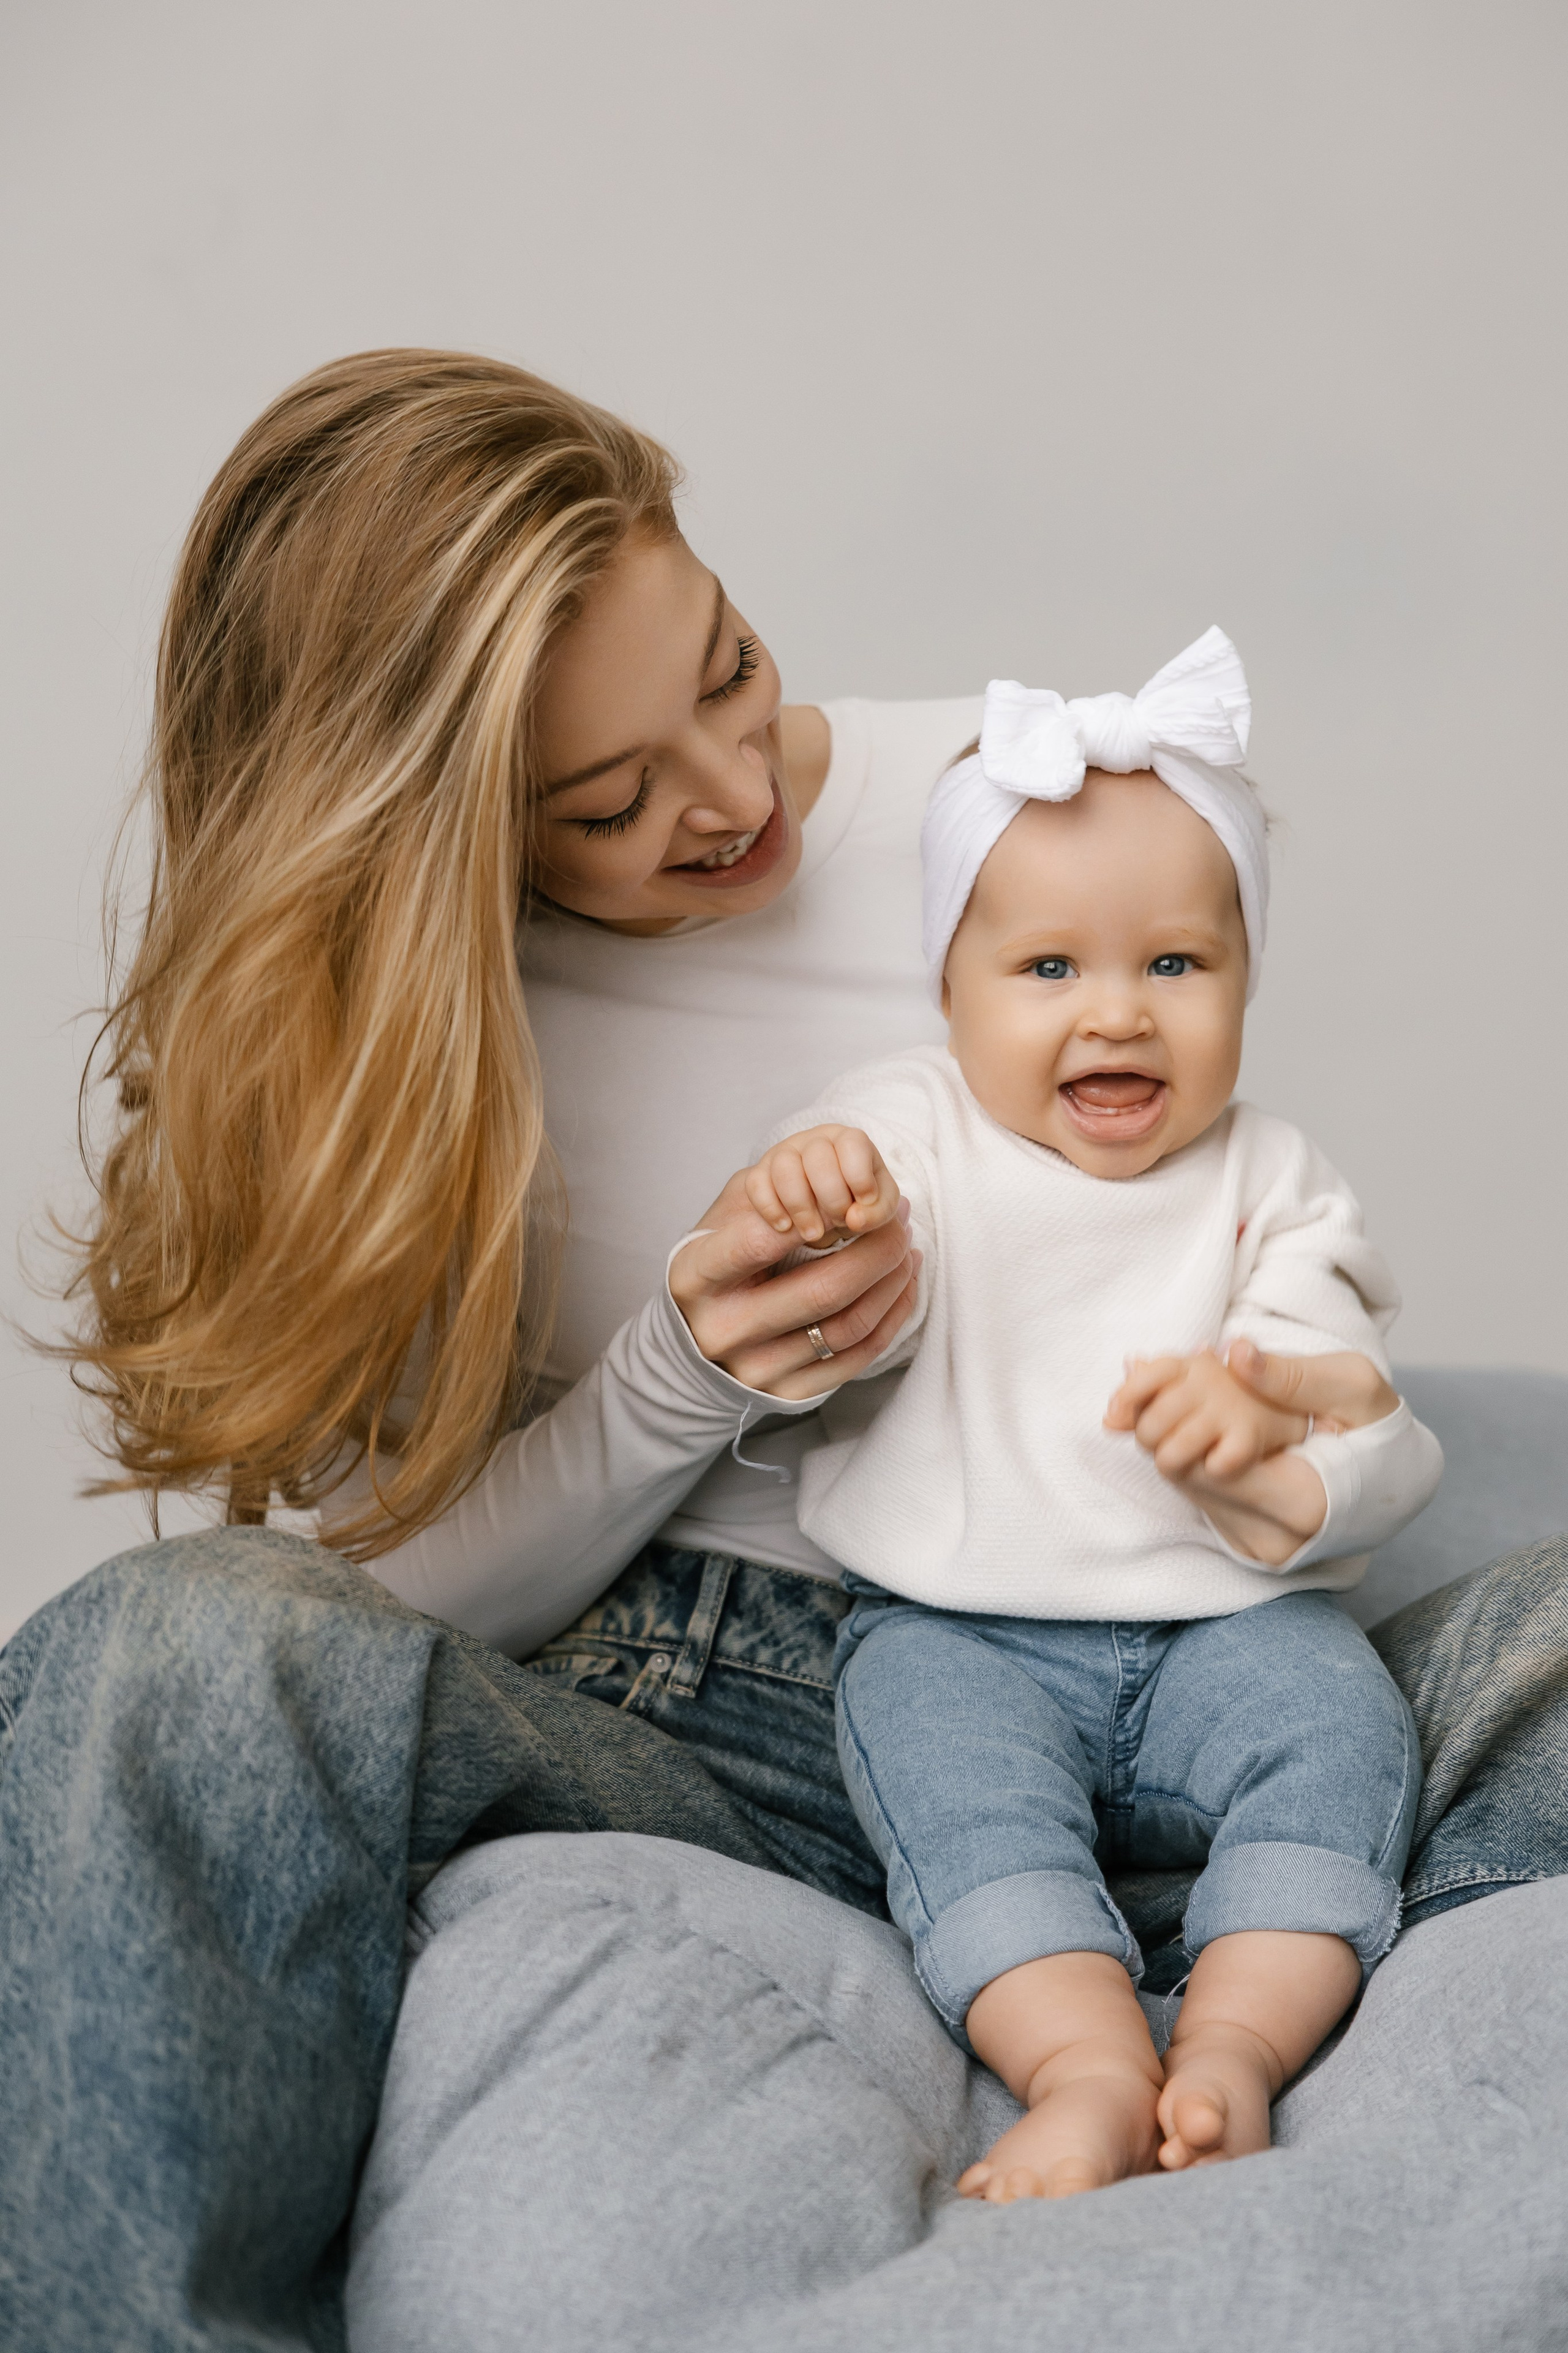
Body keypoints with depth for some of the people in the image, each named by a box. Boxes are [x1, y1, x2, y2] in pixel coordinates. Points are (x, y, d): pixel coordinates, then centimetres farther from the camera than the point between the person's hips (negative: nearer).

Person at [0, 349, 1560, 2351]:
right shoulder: (380, 1020, -1)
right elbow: (426, 1593, -1)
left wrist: (1287, 1413, -11)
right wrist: (676, 1392, -20)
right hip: (686, 1720, -1)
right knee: (175, 1657, -31)